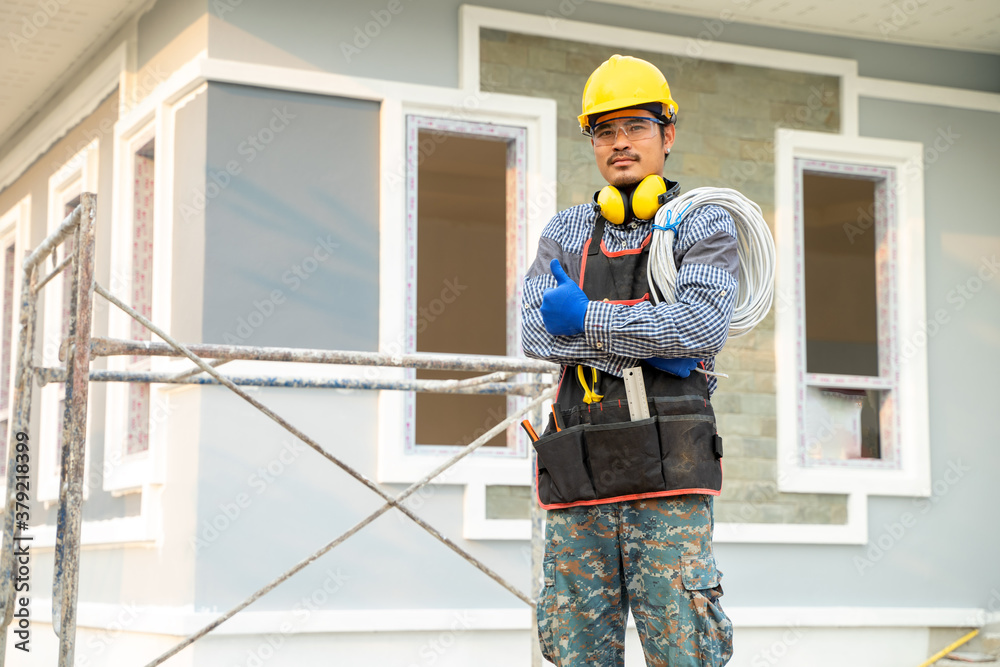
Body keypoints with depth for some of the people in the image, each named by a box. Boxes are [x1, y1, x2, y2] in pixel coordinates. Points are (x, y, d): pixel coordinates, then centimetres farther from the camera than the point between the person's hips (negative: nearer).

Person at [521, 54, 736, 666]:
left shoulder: (703, 225, 7)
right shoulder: (566, 233, 16)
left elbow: (705, 324, -11)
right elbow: (536, 332, 1)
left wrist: (587, 320, -6)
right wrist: (644, 346, -9)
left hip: (668, 477, -3)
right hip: (579, 481, 4)